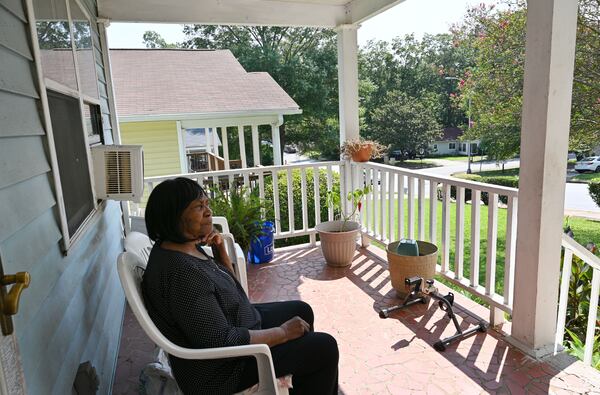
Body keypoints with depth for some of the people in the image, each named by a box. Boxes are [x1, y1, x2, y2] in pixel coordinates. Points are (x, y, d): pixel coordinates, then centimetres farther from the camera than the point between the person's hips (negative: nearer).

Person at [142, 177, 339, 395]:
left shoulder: (187, 246, -2)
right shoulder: (181, 272, -32)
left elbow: (228, 282, 12)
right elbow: (222, 342, -30)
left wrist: (220, 249, -7)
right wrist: (283, 332, -19)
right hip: (220, 368, -9)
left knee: (301, 310, 19)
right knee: (324, 348, -7)